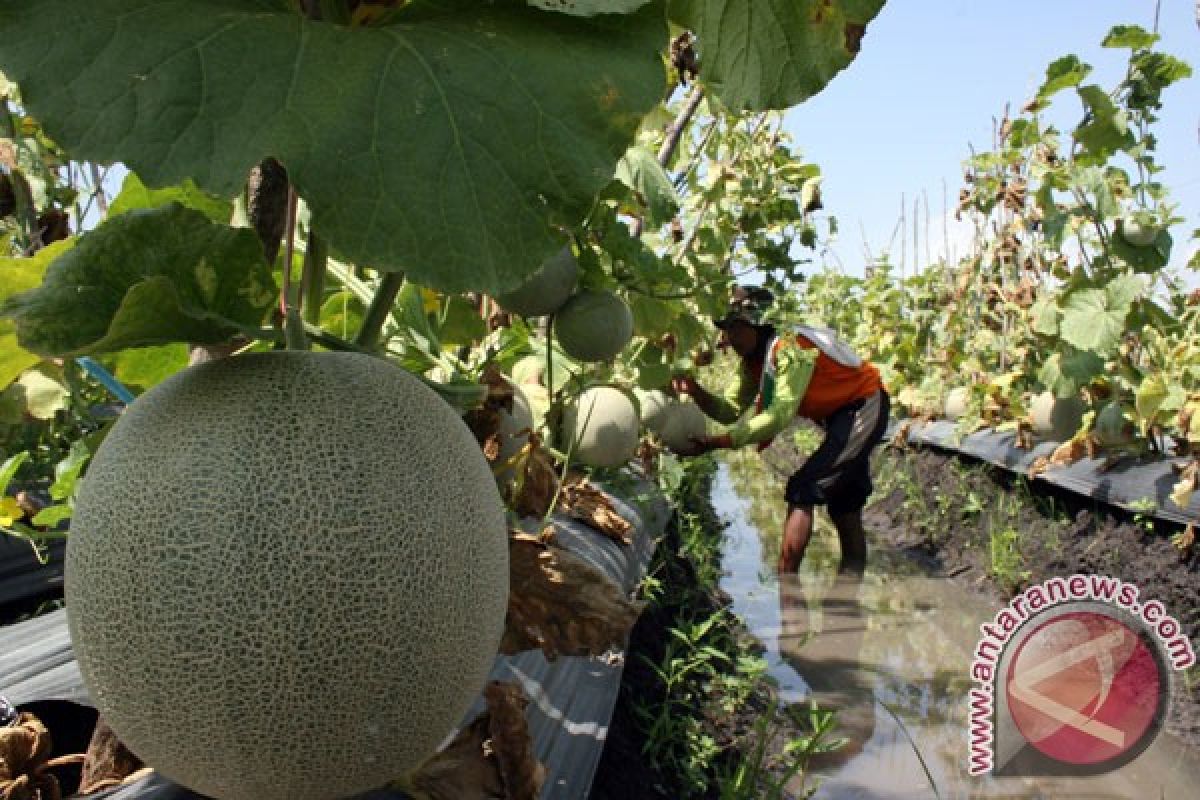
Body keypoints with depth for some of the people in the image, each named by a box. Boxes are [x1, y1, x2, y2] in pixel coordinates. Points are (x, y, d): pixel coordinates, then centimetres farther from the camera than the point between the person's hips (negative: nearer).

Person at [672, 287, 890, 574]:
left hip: (864, 409, -9)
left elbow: (780, 416, -36)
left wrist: (717, 441, -39)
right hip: (840, 415, 9)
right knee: (845, 511, 14)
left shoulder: (791, 348, -29)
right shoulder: (752, 362, -1)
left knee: (801, 492, -15)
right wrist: (695, 391, -25)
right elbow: (732, 411, -7)